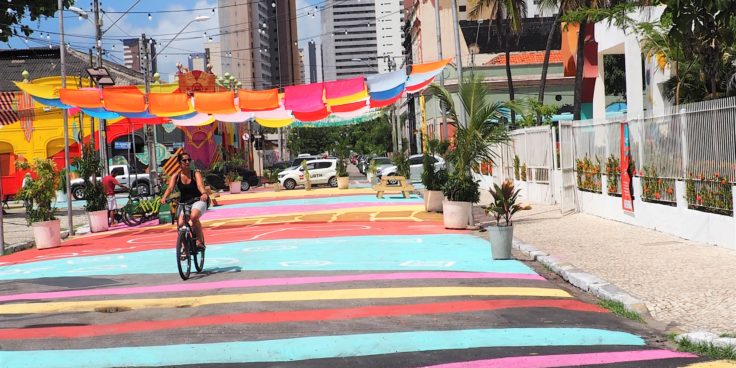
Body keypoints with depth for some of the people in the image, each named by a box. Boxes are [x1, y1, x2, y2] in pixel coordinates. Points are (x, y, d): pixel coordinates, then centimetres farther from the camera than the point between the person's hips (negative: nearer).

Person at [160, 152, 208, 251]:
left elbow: (200, 185, -22)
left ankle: (200, 241, -15)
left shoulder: (196, 174, -4)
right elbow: (170, 188, -13)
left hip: (198, 201, -3)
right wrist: (164, 197, -34)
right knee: (180, 224, -18)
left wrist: (204, 193, -45)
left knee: (194, 217, -34)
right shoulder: (176, 177, 2)